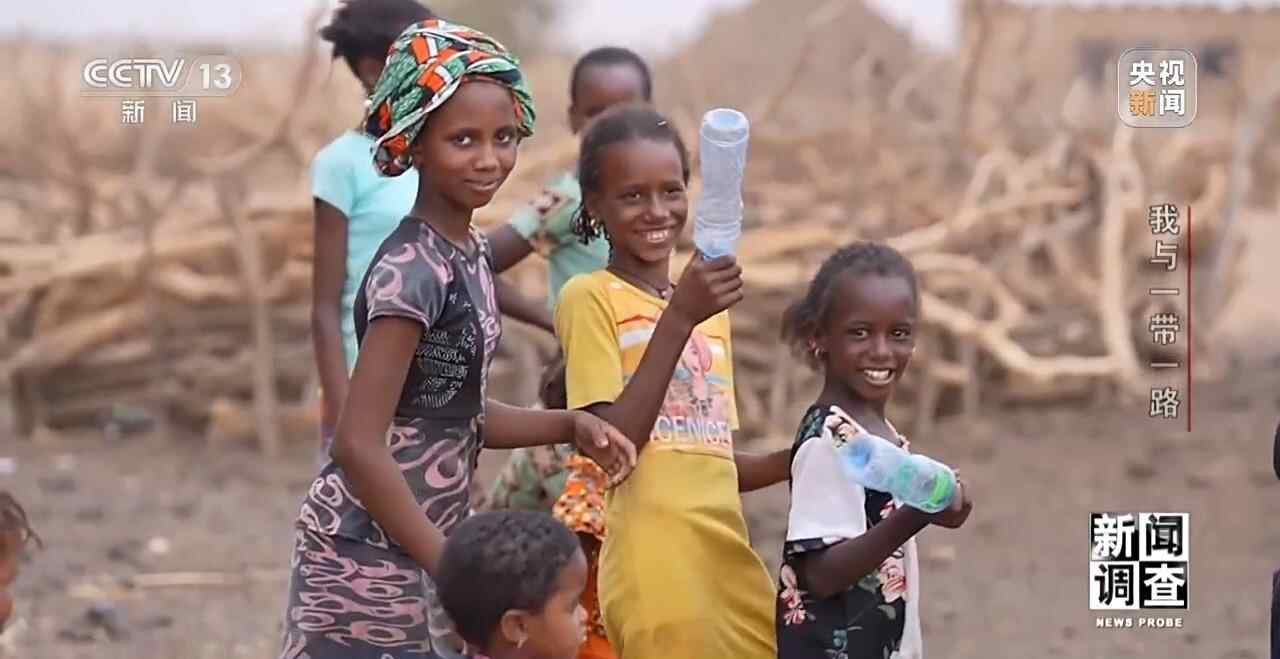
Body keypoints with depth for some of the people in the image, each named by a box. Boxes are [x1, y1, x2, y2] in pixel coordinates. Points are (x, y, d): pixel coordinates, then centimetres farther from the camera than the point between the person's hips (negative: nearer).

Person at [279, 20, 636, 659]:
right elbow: (359, 444, -23)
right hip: (371, 560, -9)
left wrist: (570, 425, 4)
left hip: (420, 547, 9)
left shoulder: (468, 252, 7)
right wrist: (453, 568, -19)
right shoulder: (413, 268, -20)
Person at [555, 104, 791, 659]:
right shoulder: (590, 298, -2)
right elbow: (614, 443, -13)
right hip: (655, 565, -7)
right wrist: (677, 318, -17)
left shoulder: (708, 304, 18)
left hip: (730, 558, 7)